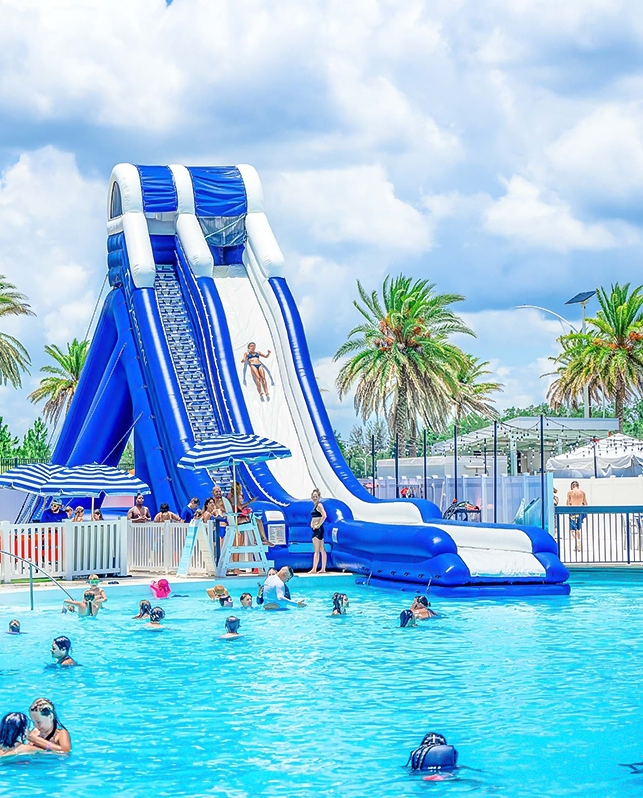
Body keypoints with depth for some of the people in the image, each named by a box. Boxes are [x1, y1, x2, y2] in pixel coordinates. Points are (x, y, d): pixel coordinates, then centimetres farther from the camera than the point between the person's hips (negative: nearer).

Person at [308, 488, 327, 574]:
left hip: (318, 529, -10)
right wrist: (312, 524, 18)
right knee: (322, 550, 10)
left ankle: (314, 569, -10)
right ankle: (323, 569, 12)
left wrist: (318, 525, -19)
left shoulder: (319, 505, -11)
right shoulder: (315, 505, 17)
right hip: (315, 530, 10)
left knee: (316, 551, -9)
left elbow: (324, 516, -24)